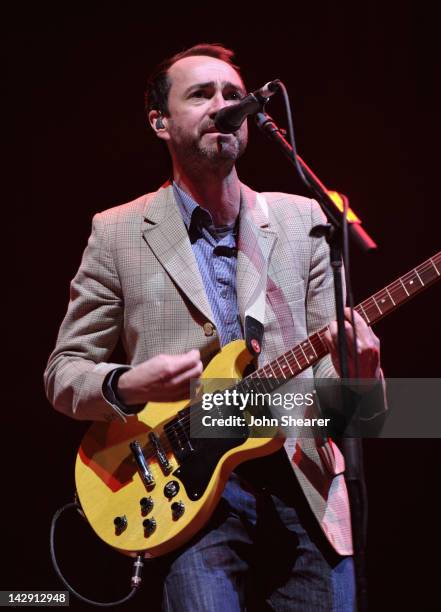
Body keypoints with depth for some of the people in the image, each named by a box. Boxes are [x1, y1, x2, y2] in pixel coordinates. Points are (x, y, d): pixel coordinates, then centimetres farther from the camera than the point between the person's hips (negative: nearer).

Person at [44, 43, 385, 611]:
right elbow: (63, 370, 7)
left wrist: (355, 369, -16)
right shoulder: (117, 232, 4)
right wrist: (126, 387, -15)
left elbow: (336, 343, 9)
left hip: (306, 485, 3)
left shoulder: (302, 218, 10)